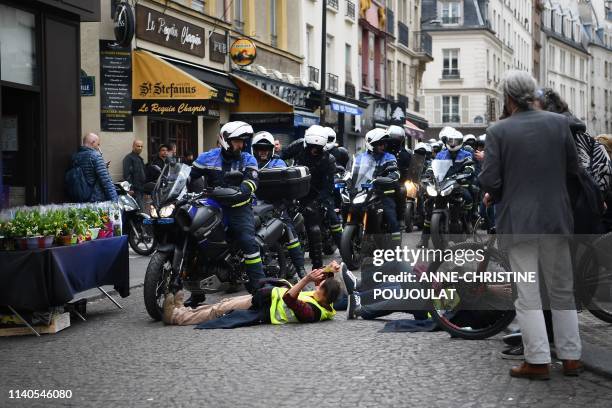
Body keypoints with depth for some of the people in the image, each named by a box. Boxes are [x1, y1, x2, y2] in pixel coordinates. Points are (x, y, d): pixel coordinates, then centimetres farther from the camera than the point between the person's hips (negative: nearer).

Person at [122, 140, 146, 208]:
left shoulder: (140, 159, 22)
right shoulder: (129, 158, -8)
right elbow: (127, 174, -17)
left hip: (140, 189, 10)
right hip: (134, 190, -10)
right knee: (140, 208, -16)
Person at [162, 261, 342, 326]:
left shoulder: (310, 312, -36)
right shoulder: (326, 302, -9)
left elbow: (289, 298, -48)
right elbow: (320, 278, 5)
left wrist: (307, 279, -55)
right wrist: (329, 269, -15)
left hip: (264, 308, -9)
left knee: (219, 310, 4)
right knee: (226, 302, 19)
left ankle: (175, 316, 21)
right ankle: (183, 310, 35)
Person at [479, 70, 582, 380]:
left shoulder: (498, 131, -9)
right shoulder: (559, 122, -1)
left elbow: (489, 181, -11)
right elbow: (573, 169, 6)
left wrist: (493, 196, 11)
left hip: (517, 221, -3)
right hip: (556, 218, 3)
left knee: (528, 295, 2)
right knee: (562, 291, 14)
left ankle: (538, 361, 2)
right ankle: (571, 357, 18)